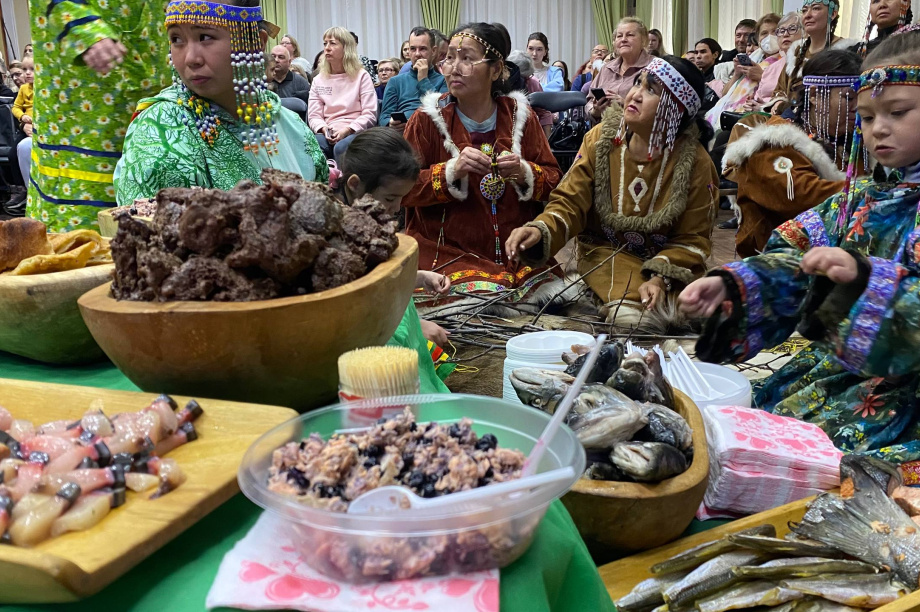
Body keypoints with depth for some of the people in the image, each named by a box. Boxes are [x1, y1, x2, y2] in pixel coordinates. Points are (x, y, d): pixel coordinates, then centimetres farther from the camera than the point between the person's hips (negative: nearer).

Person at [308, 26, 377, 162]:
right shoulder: (318, 80, 18)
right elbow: (314, 115, 11)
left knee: (342, 147, -37)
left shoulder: (361, 76, 8)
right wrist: (324, 130, -12)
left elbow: (369, 114, -1)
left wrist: (347, 130, -15)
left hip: (355, 132, -2)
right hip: (328, 134, 2)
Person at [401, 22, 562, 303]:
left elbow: (553, 180, 7)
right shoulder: (428, 120, -2)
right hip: (449, 252, -3)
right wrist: (451, 171, -21)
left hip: (519, 250, 3)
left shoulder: (520, 115, 5)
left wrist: (524, 174, -15)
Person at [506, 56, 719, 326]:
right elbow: (570, 203, -6)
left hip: (666, 262, 0)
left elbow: (693, 238, -5)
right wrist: (540, 231, -28)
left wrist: (661, 278, -23)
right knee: (628, 314, -27)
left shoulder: (694, 161, -9)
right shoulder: (600, 139, -5)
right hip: (605, 253, 0)